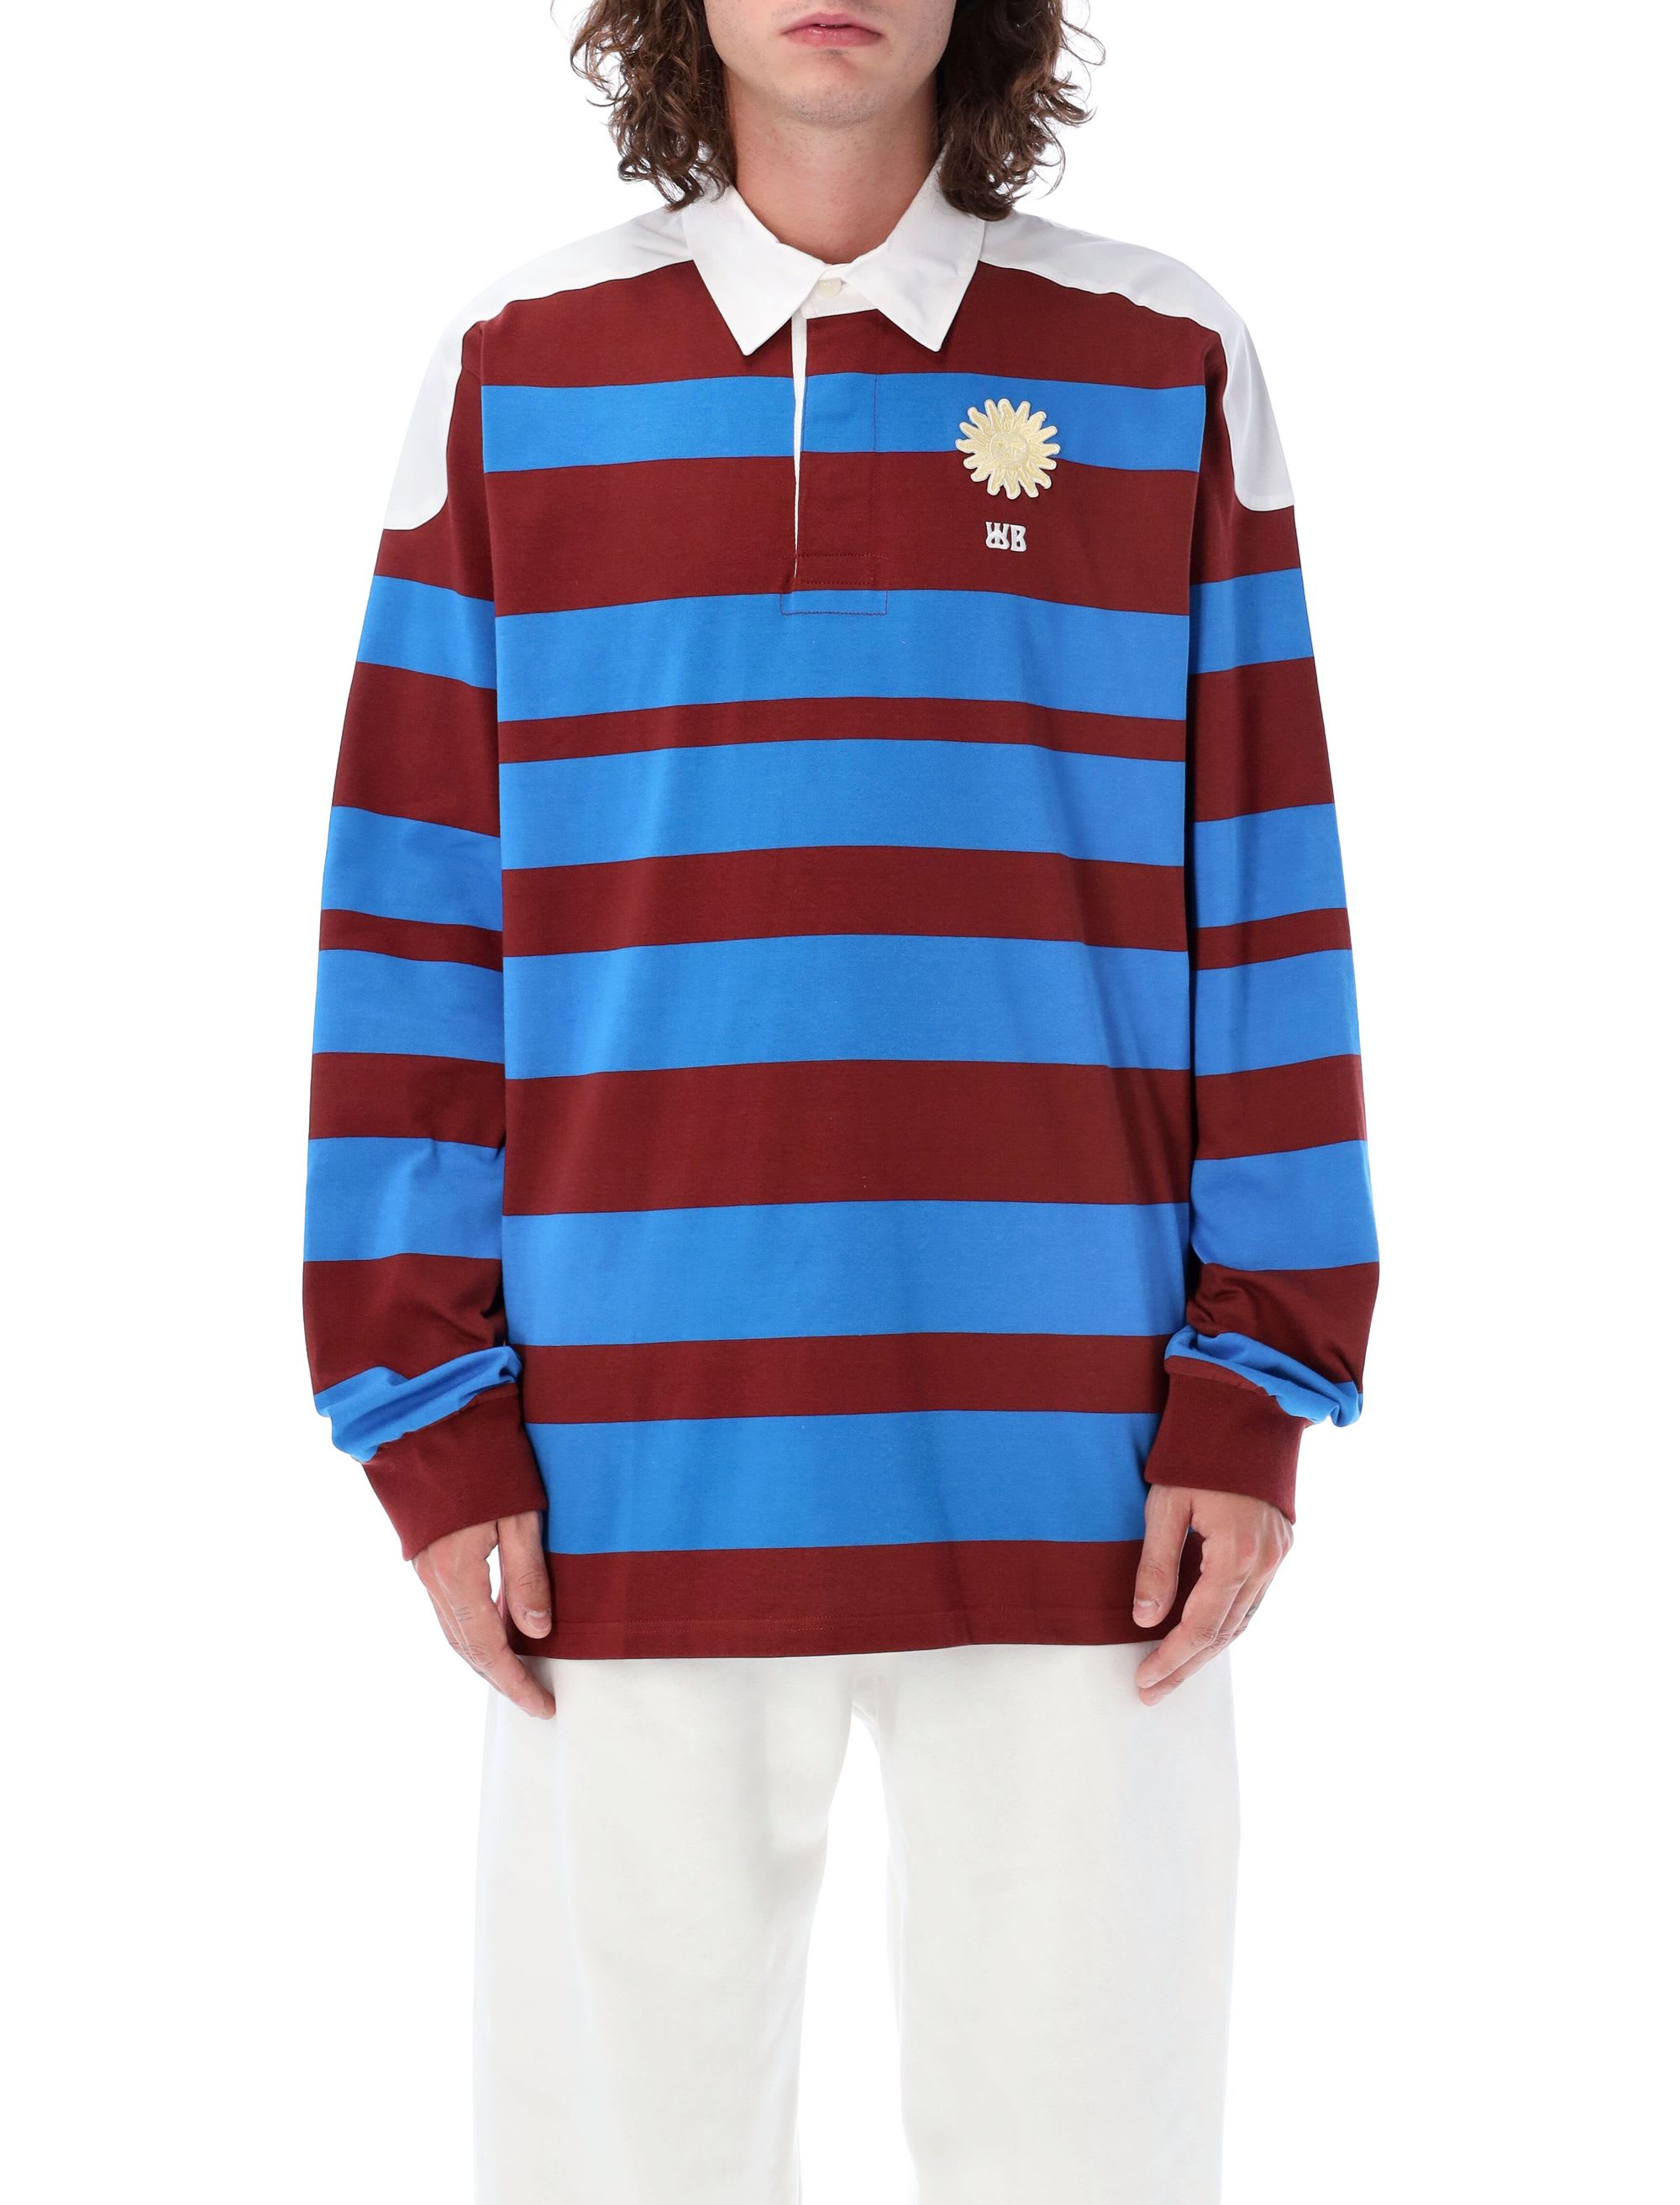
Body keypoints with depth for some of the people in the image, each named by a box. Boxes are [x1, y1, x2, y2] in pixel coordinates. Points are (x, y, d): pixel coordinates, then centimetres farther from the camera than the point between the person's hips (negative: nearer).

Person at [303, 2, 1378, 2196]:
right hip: (631, 1471, 0)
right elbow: (412, 906, 4)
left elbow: (1263, 891, 4)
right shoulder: (516, 375, 5)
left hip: (1070, 1472, 0)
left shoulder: (1163, 368, 5)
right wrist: (427, 1416, -1)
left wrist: (1257, 1389, 0)